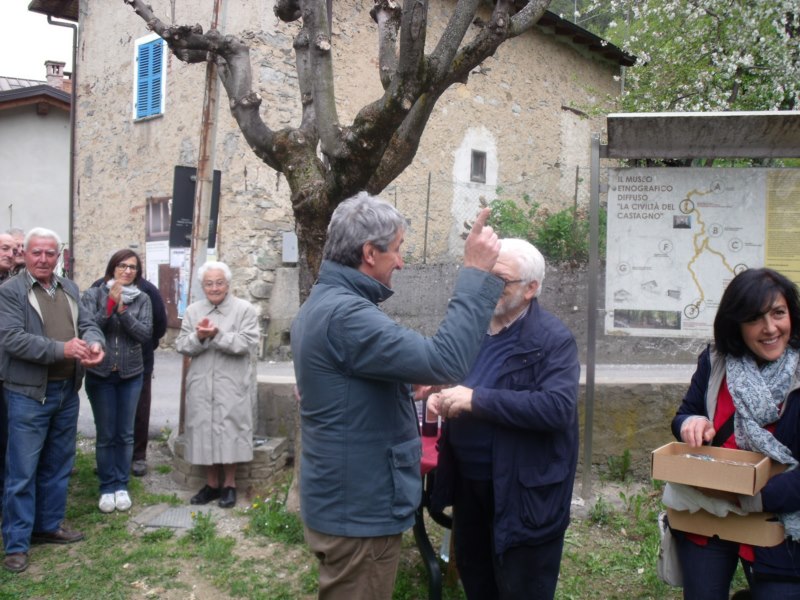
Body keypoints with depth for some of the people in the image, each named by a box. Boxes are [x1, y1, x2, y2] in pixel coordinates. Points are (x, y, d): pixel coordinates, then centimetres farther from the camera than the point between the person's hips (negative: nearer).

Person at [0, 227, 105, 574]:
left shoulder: (69, 289, 11)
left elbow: (87, 324, 10)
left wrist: (95, 343, -14)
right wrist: (61, 349, -26)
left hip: (67, 391, 6)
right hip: (29, 394, -6)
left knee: (58, 466, 17)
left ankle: (48, 526, 31)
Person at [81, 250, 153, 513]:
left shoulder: (142, 299, 0)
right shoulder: (93, 295, -4)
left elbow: (146, 334, -9)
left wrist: (122, 310, -18)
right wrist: (110, 304, -20)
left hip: (131, 375, 2)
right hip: (100, 375, -1)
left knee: (125, 433, 10)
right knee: (105, 435, 5)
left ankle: (121, 485, 23)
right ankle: (107, 487, 19)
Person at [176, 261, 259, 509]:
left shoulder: (245, 309, -1)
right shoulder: (193, 310, 11)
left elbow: (247, 343, -12)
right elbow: (182, 346, 5)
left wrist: (218, 335, -20)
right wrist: (198, 337, -15)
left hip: (231, 385, -3)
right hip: (200, 385, 4)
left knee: (229, 430, 1)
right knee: (204, 430, 7)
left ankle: (229, 485, 15)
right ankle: (211, 483, 21)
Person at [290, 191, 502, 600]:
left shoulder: (322, 303, 9)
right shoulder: (344, 313, -26)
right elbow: (444, 361, -32)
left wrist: (407, 384, 10)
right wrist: (476, 273, -26)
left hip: (345, 499, 10)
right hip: (358, 510, -10)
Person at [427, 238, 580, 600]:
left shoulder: (553, 340, -18)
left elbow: (558, 407, -30)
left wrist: (476, 399, -30)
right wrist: (441, 396, -6)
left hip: (524, 491, -7)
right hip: (468, 481, 7)